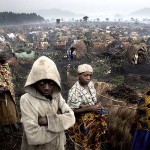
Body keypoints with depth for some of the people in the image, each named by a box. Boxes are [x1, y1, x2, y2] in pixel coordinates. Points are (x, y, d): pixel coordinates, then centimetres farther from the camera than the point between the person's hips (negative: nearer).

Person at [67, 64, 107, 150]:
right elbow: (72, 110, -25)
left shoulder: (91, 84, -6)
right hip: (82, 123, -6)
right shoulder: (74, 91, -29)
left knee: (94, 141, 27)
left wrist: (98, 103, -8)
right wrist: (90, 108, -27)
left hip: (94, 119, 7)